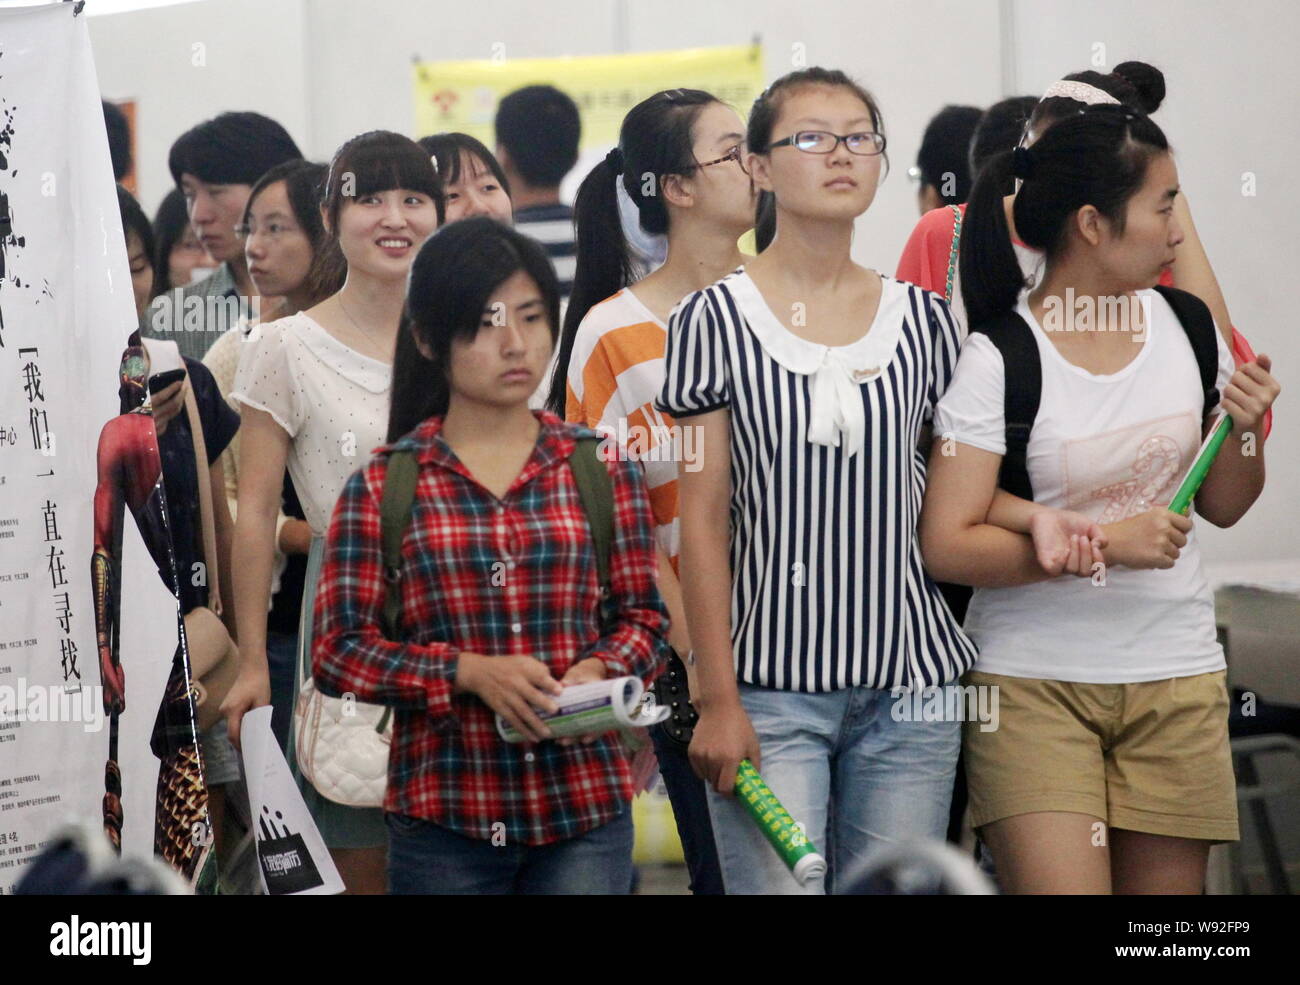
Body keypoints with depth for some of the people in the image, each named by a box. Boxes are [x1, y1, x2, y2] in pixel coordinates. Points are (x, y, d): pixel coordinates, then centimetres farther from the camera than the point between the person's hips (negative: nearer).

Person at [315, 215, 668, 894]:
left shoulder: (602, 472, 7)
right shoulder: (383, 485, 1)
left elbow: (643, 616, 12)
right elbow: (338, 649, -2)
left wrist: (600, 669, -10)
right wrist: (469, 672, -15)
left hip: (585, 813, 1)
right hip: (443, 816, -1)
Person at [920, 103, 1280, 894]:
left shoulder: (1187, 325, 5)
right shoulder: (996, 359, -12)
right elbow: (946, 546, -16)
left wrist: (1245, 430, -4)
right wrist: (1101, 545, -20)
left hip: (1177, 679, 5)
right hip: (1035, 678, -5)